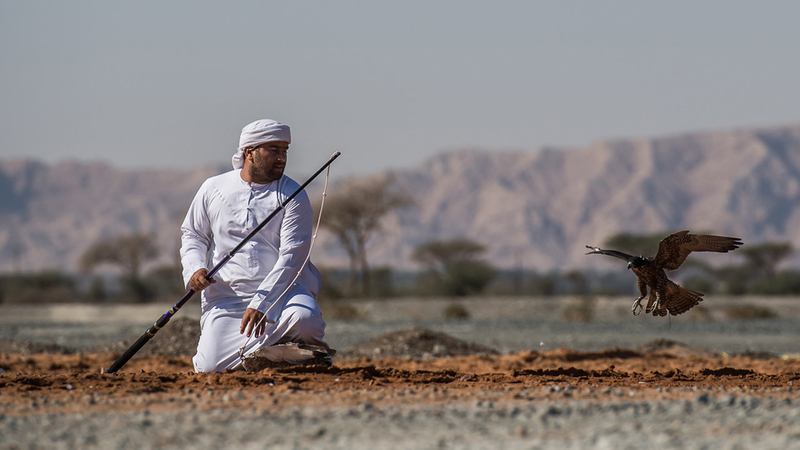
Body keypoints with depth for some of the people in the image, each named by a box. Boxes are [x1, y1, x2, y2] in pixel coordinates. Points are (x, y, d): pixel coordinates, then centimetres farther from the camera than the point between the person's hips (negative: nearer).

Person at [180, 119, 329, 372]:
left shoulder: (292, 196, -1)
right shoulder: (213, 189, 9)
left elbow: (291, 258, -9)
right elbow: (193, 235, 19)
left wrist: (260, 304, -20)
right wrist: (195, 269, -5)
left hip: (281, 289, -2)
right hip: (225, 295, 2)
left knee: (306, 320, -36)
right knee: (211, 367, -17)